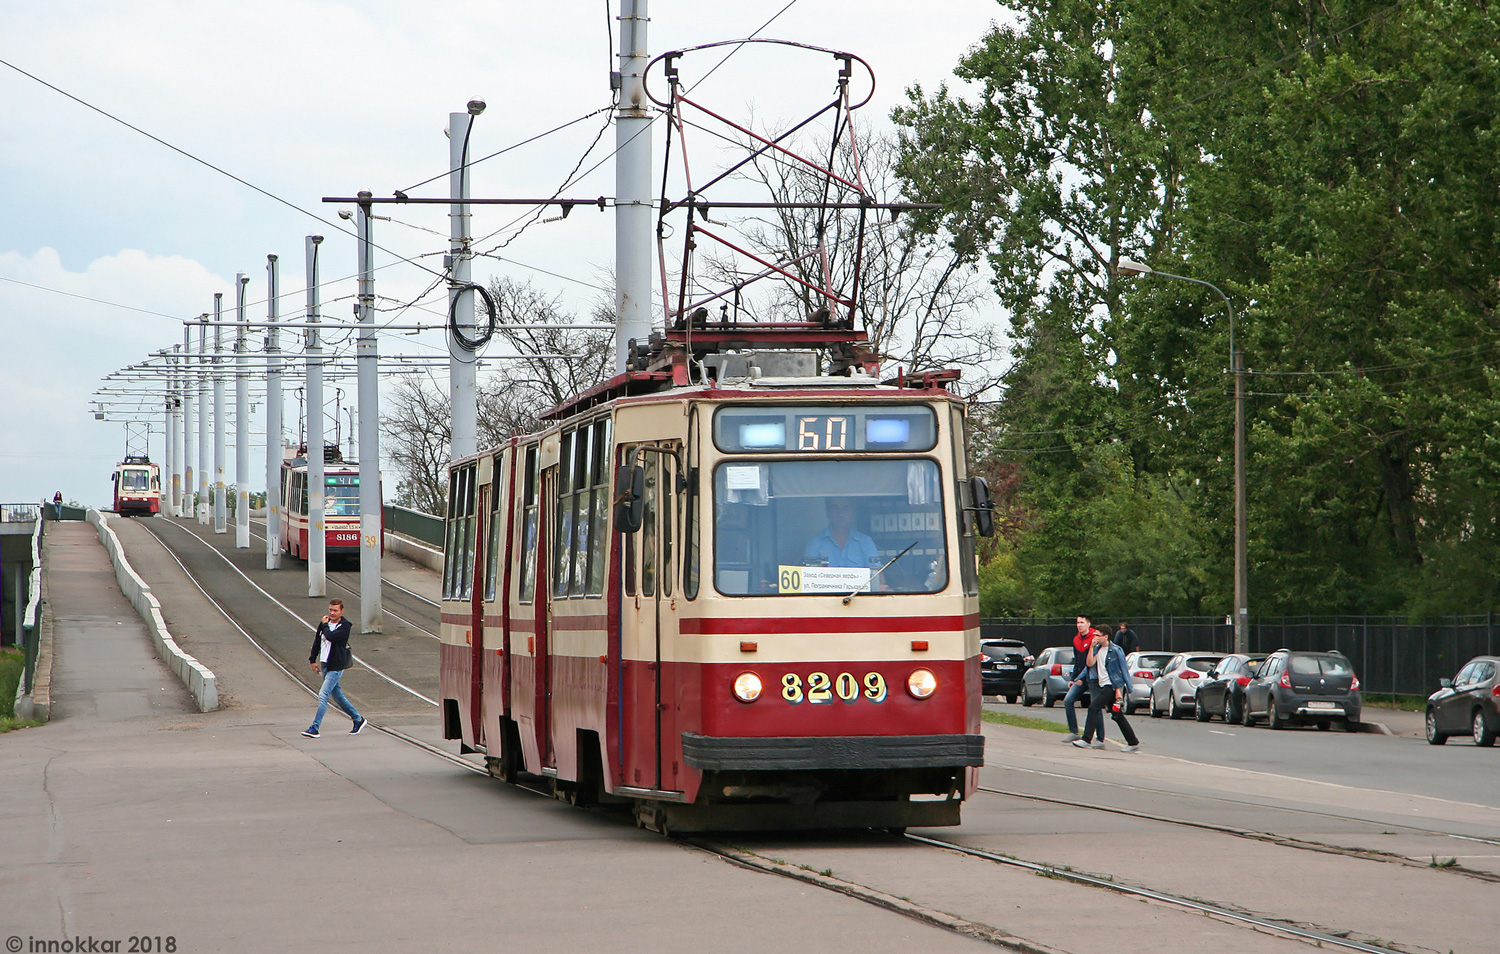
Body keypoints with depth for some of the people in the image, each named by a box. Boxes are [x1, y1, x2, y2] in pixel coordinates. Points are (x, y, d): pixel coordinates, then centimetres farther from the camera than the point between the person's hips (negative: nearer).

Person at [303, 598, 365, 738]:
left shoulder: (345, 626, -12)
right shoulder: (324, 624, 8)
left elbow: (331, 637, -28)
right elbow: (317, 642, 19)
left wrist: (325, 625, -11)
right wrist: (313, 660, 16)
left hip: (336, 667, -8)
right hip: (324, 665, 8)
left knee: (323, 696, -13)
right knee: (337, 696, 15)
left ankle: (314, 728, -13)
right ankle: (358, 719, 29)